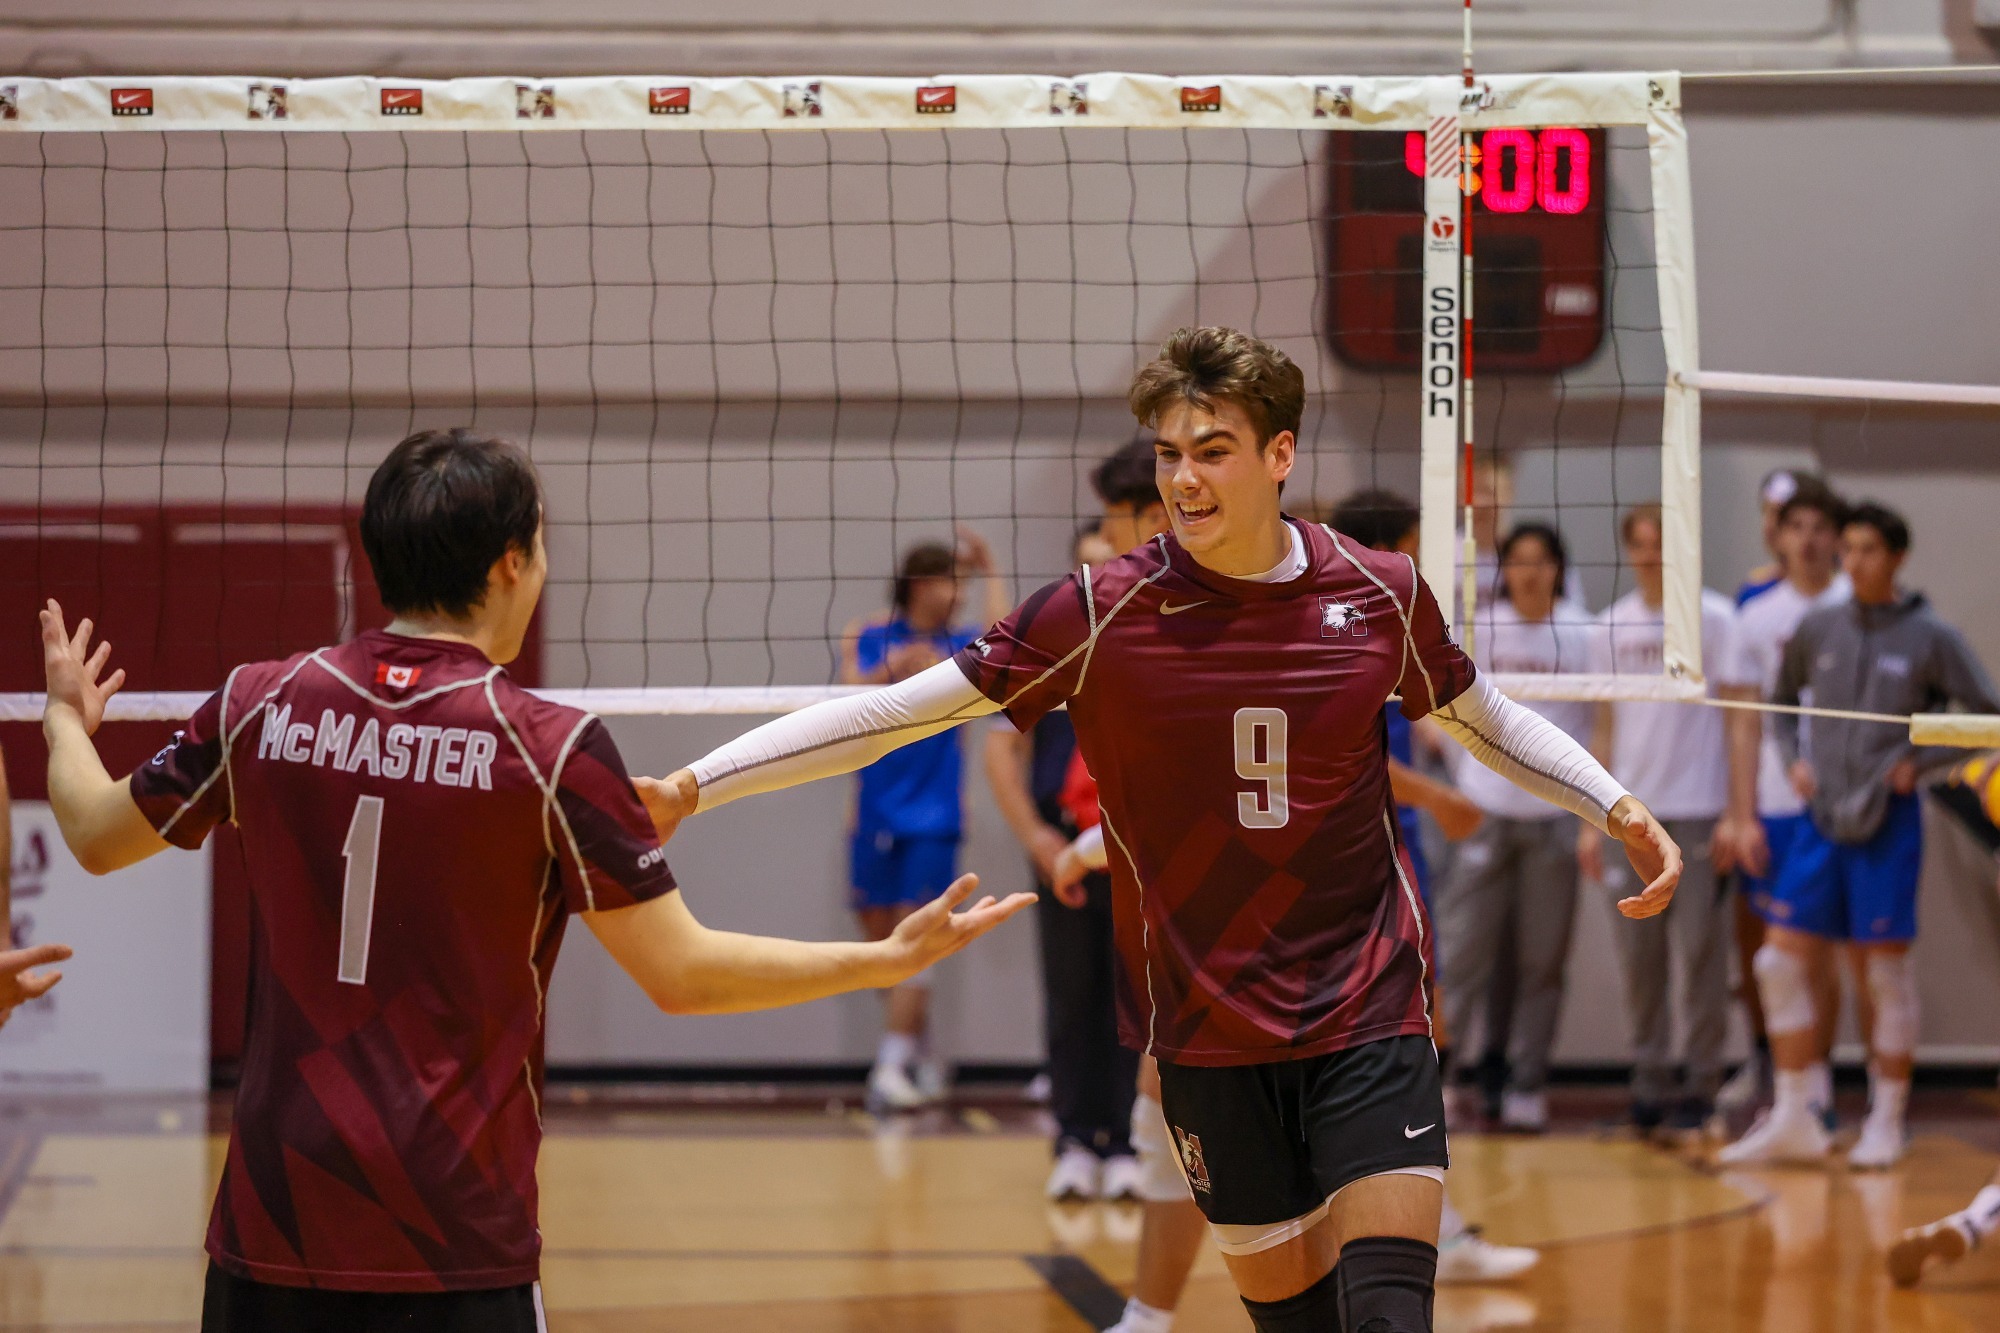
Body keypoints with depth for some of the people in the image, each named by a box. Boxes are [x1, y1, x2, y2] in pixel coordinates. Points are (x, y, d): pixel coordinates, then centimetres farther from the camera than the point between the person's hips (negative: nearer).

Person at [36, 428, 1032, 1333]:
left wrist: (67, 722, 37)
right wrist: (891, 959, 3)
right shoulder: (551, 747, -10)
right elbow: (683, 975, -7)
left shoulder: (260, 704, 0)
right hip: (452, 1241, -4)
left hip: (269, 1221, 4)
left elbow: (96, 836, 16)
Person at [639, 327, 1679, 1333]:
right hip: (1209, 1040, 0)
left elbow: (1485, 719, 18)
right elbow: (893, 713, -6)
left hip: (1369, 1020, 0)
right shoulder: (1100, 614, -8)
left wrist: (1619, 808, 9)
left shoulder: (1381, 596, -2)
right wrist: (690, 788, -10)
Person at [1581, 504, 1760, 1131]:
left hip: (1698, 813, -4)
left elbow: (1742, 719, -3)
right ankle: (1651, 1083, 13)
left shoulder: (1715, 619, -2)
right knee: (1639, 958, 4)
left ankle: (1699, 1085, 4)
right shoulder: (1611, 627, 11)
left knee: (1699, 955, -3)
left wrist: (1738, 814, -10)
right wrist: (1592, 821, 11)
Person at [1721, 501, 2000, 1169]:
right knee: (1782, 962, -1)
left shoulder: (1930, 637, -4)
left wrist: (1919, 763, -8)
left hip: (1886, 822, -4)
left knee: (1884, 972, 0)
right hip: (1820, 820, 4)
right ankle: (1794, 1121, 7)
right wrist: (1794, 759, 7)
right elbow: (1783, 700, 23)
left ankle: (1886, 1124, 10)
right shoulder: (1819, 629, 7)